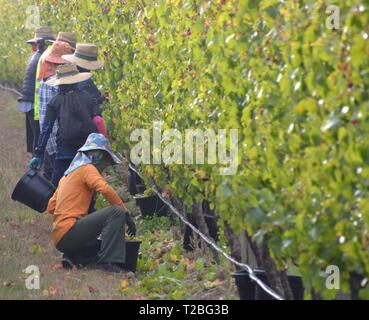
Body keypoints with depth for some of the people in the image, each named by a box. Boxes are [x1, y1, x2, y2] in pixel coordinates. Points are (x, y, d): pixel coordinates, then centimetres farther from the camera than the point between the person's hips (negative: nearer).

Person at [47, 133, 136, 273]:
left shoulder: (67, 174, 24)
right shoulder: (87, 168, -2)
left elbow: (51, 206, 24)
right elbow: (105, 189, -20)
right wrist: (126, 214, -14)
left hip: (59, 238, 9)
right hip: (69, 232, -9)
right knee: (116, 212, -15)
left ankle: (74, 257, 5)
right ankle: (108, 261, -21)